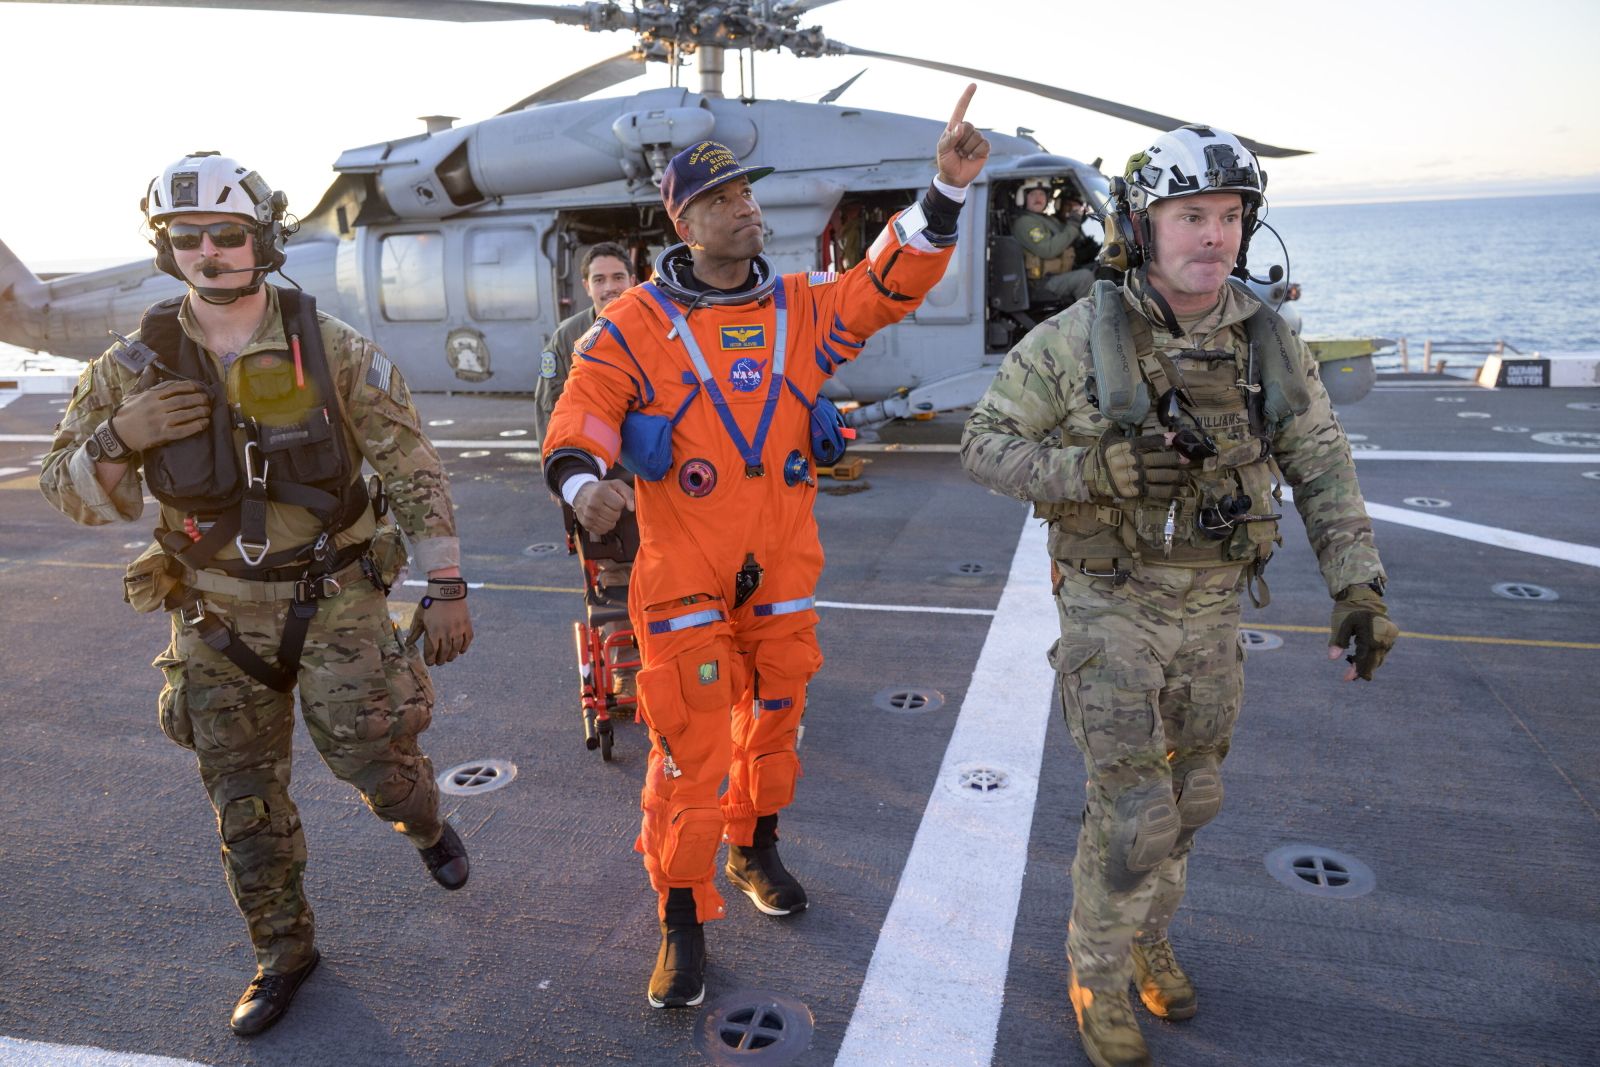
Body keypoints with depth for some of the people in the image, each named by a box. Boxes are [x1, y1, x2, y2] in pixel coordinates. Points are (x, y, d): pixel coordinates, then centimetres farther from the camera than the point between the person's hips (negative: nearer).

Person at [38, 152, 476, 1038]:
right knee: (244, 799, 11)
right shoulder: (137, 367, -5)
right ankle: (282, 951, 33)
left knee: (373, 756, -3)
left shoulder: (333, 351, -11)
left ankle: (426, 824, 35)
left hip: (335, 598, -2)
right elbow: (66, 489, 1)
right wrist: (120, 436, -21)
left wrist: (445, 589, -11)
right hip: (217, 616, 3)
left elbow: (413, 471, -8)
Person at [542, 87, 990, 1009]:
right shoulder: (639, 323, -4)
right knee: (690, 746, -1)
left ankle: (756, 848, 45)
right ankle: (685, 918, 18)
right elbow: (586, 407, -7)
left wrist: (948, 191, -9)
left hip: (785, 568, 4)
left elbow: (891, 283, 1)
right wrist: (582, 476, -28)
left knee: (775, 717, 19)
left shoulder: (802, 308, 6)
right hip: (684, 574, -4)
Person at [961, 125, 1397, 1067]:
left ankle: (1146, 931, 44)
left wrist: (1360, 590, -11)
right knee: (1134, 813, -4)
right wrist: (1098, 471, -29)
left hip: (1209, 608, 5)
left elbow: (1323, 472, 1)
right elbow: (985, 447, -12)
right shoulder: (1078, 338, -17)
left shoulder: (1268, 343, -4)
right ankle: (1099, 978, 22)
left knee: (1186, 793, 18)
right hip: (1110, 607, -5)